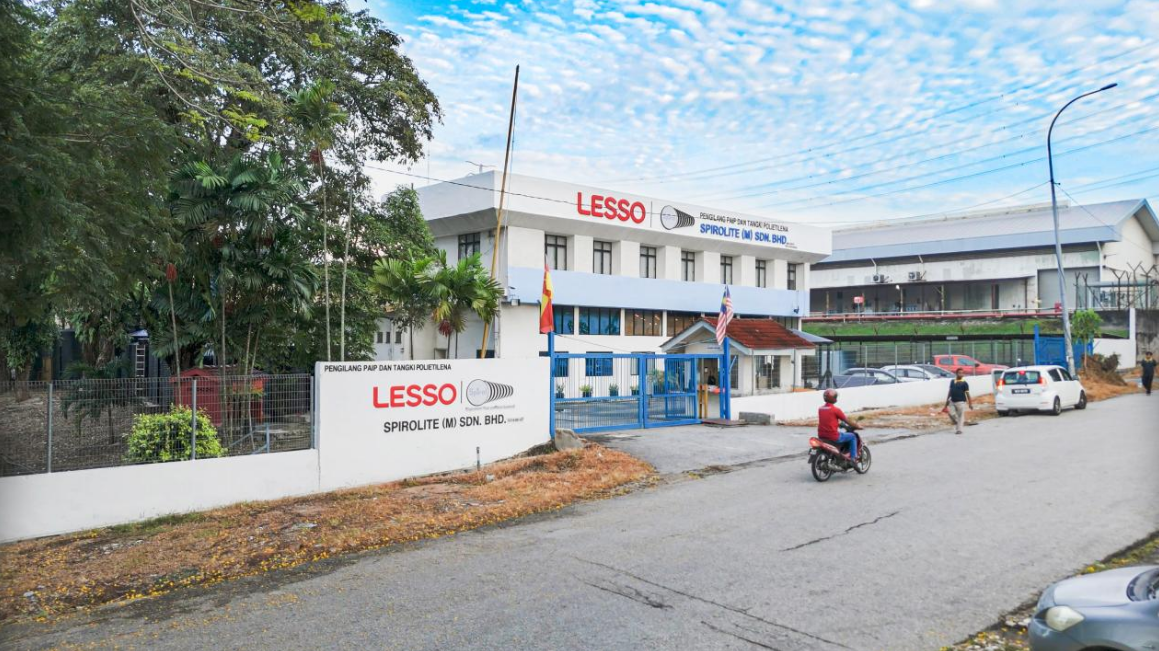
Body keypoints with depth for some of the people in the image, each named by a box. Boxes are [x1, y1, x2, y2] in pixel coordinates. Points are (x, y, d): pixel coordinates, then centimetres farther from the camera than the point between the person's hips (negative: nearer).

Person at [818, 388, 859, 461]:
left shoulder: (820, 409, 7)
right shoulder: (836, 409, -12)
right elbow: (847, 421, -4)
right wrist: (857, 426, 12)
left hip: (821, 436, 7)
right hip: (833, 437, -7)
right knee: (852, 437, 13)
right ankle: (853, 458, 10)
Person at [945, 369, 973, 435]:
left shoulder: (964, 383, -5)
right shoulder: (952, 381, 10)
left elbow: (967, 394, -5)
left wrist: (970, 403, -8)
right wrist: (947, 400, 13)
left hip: (961, 402, -5)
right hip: (952, 402, 5)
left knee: (960, 416, -1)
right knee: (951, 414, 1)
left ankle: (959, 430, 5)